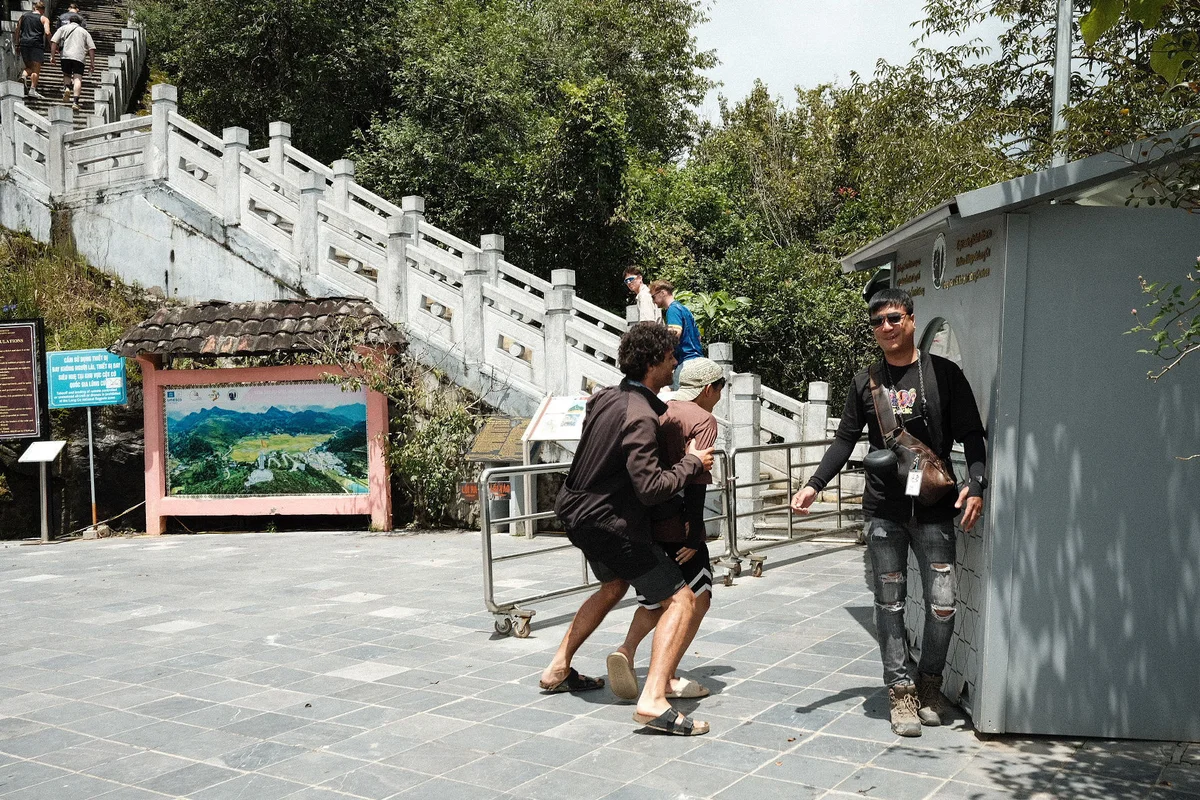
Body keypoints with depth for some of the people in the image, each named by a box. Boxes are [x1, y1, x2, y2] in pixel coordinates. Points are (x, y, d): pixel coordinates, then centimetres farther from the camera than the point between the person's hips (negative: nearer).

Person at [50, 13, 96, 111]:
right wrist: (92, 63, 10)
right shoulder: (84, 32, 22)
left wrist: (52, 56, 6)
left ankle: (67, 87, -10)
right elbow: (91, 48, 11)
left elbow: (54, 42, 7)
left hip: (66, 55, 1)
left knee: (66, 75, 20)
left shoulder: (63, 28, 20)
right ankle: (75, 101, -21)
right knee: (77, 79, -6)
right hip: (80, 57, -1)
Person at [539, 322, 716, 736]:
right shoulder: (640, 418, -23)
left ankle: (558, 669, 36)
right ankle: (653, 700, -21)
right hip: (610, 523, -10)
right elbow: (650, 488, -30)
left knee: (614, 584, 32)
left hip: (578, 511, 10)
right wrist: (693, 463, -14)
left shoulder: (607, 395, 3)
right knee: (681, 599, -9)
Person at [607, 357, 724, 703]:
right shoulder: (703, 420, -6)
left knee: (657, 599, 20)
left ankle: (626, 651, -1)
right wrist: (694, 534, -17)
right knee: (697, 599, 6)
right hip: (677, 525, -7)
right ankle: (667, 677, 3)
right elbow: (696, 479, -16)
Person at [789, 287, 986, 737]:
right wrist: (815, 484, 2)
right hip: (884, 510, 2)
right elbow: (846, 439, 12)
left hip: (934, 509, -2)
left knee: (942, 604, -2)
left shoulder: (944, 374, 0)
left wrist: (974, 485, -15)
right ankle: (901, 690, 14)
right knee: (890, 605, 3)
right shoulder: (866, 382, 9)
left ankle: (930, 681, 21)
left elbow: (972, 435, 0)